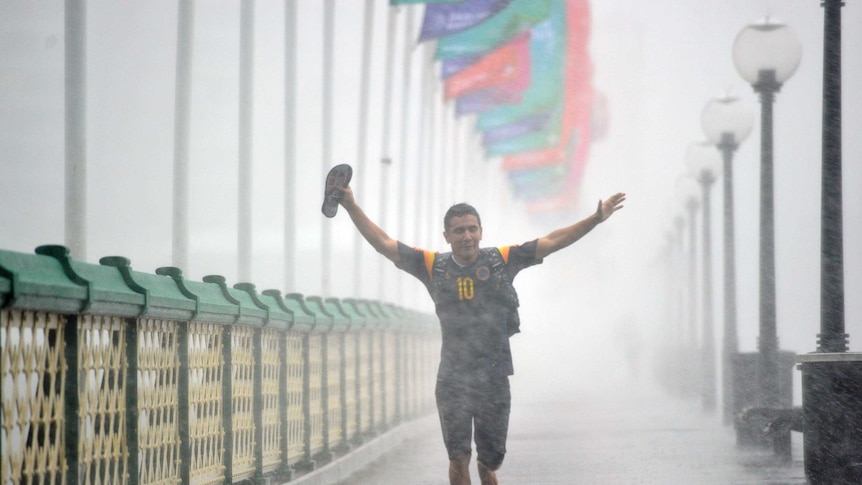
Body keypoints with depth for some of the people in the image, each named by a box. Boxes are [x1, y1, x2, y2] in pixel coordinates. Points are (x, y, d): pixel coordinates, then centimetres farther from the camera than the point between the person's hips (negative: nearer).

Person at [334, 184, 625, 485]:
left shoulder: (502, 260, 2)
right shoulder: (434, 266, 3)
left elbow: (552, 242, 1)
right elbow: (384, 244, 4)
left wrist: (595, 220, -5)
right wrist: (351, 206, -2)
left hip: (494, 378, 0)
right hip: (452, 379, 0)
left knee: (490, 460, 8)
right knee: (458, 458, -7)